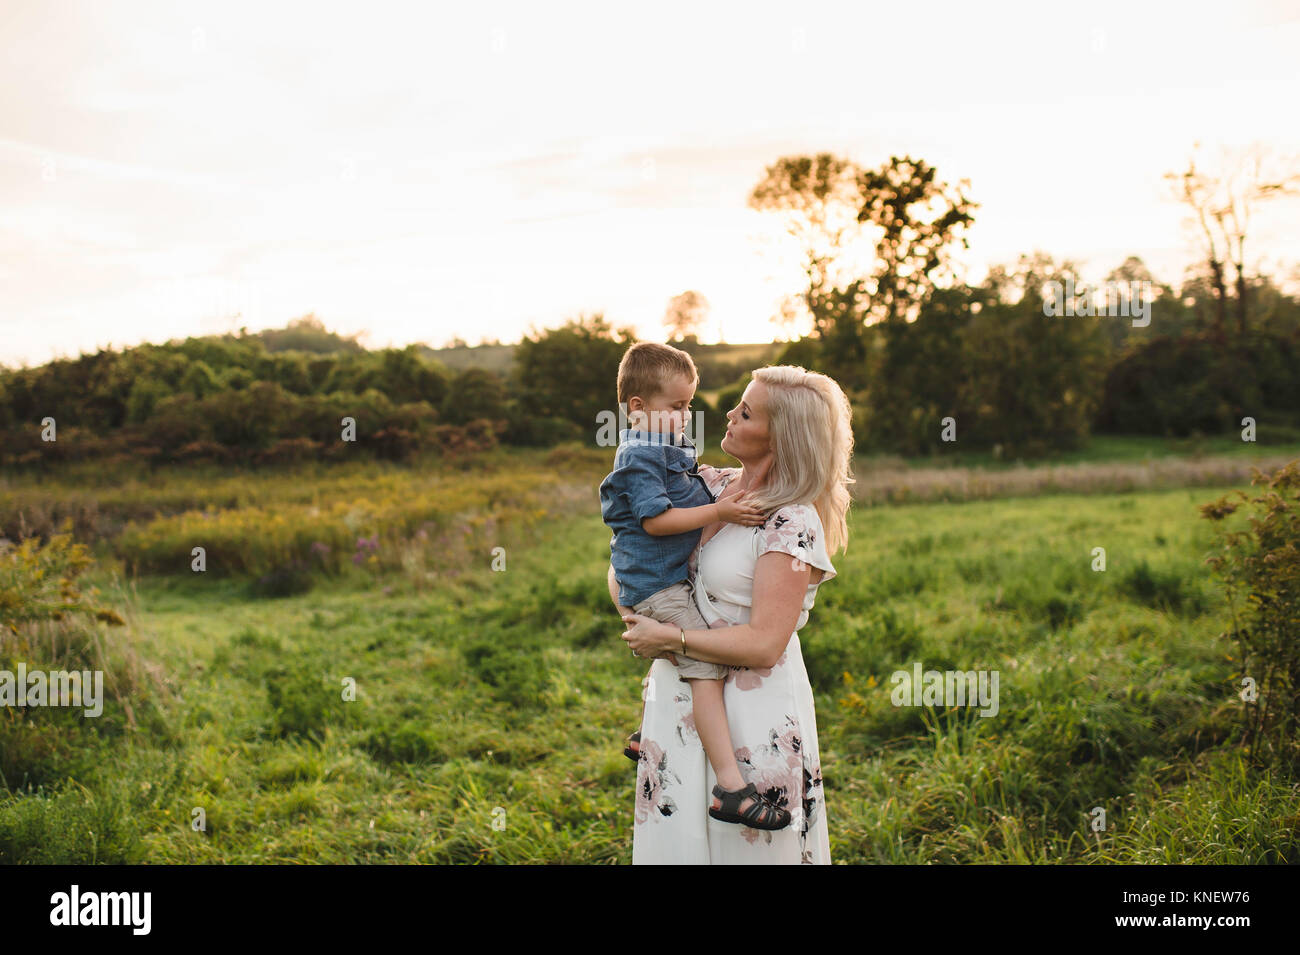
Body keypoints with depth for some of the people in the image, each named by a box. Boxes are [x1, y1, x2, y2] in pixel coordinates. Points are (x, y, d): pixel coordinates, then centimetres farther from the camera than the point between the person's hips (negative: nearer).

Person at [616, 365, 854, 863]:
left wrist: (668, 639, -14)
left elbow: (763, 644, -21)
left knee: (746, 846, 6)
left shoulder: (794, 525, -17)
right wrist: (635, 620, 3)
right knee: (675, 840, 15)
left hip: (752, 711, -7)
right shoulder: (714, 485, 4)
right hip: (681, 699, 7)